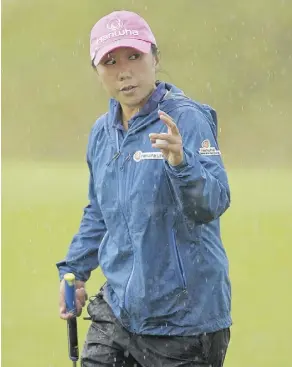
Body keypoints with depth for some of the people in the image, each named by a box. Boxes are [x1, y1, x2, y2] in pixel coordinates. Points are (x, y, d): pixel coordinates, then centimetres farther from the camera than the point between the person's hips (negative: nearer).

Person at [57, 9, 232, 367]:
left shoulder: (187, 119, -13)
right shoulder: (102, 132, 9)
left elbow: (213, 203, -27)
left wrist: (180, 163, -44)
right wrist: (73, 270, 18)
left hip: (184, 320, -6)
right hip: (117, 311, 6)